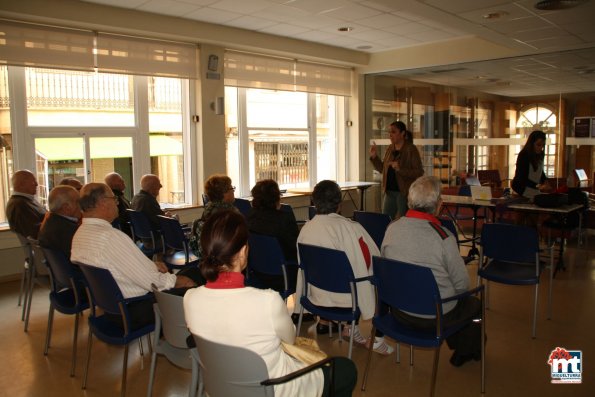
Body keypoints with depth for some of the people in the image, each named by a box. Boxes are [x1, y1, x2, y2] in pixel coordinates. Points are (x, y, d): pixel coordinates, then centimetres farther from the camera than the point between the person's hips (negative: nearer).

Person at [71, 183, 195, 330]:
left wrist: (152, 267, 5)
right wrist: (177, 281, -8)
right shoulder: (111, 236, -28)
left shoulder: (80, 233, 2)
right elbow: (150, 281, -24)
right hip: (133, 312, -9)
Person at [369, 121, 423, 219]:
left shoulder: (411, 149, -9)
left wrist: (400, 169, -26)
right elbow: (382, 169, 19)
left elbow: (419, 172, -15)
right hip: (389, 191, 6)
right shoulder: (390, 149, 10)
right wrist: (374, 157, 5)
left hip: (405, 192, -6)